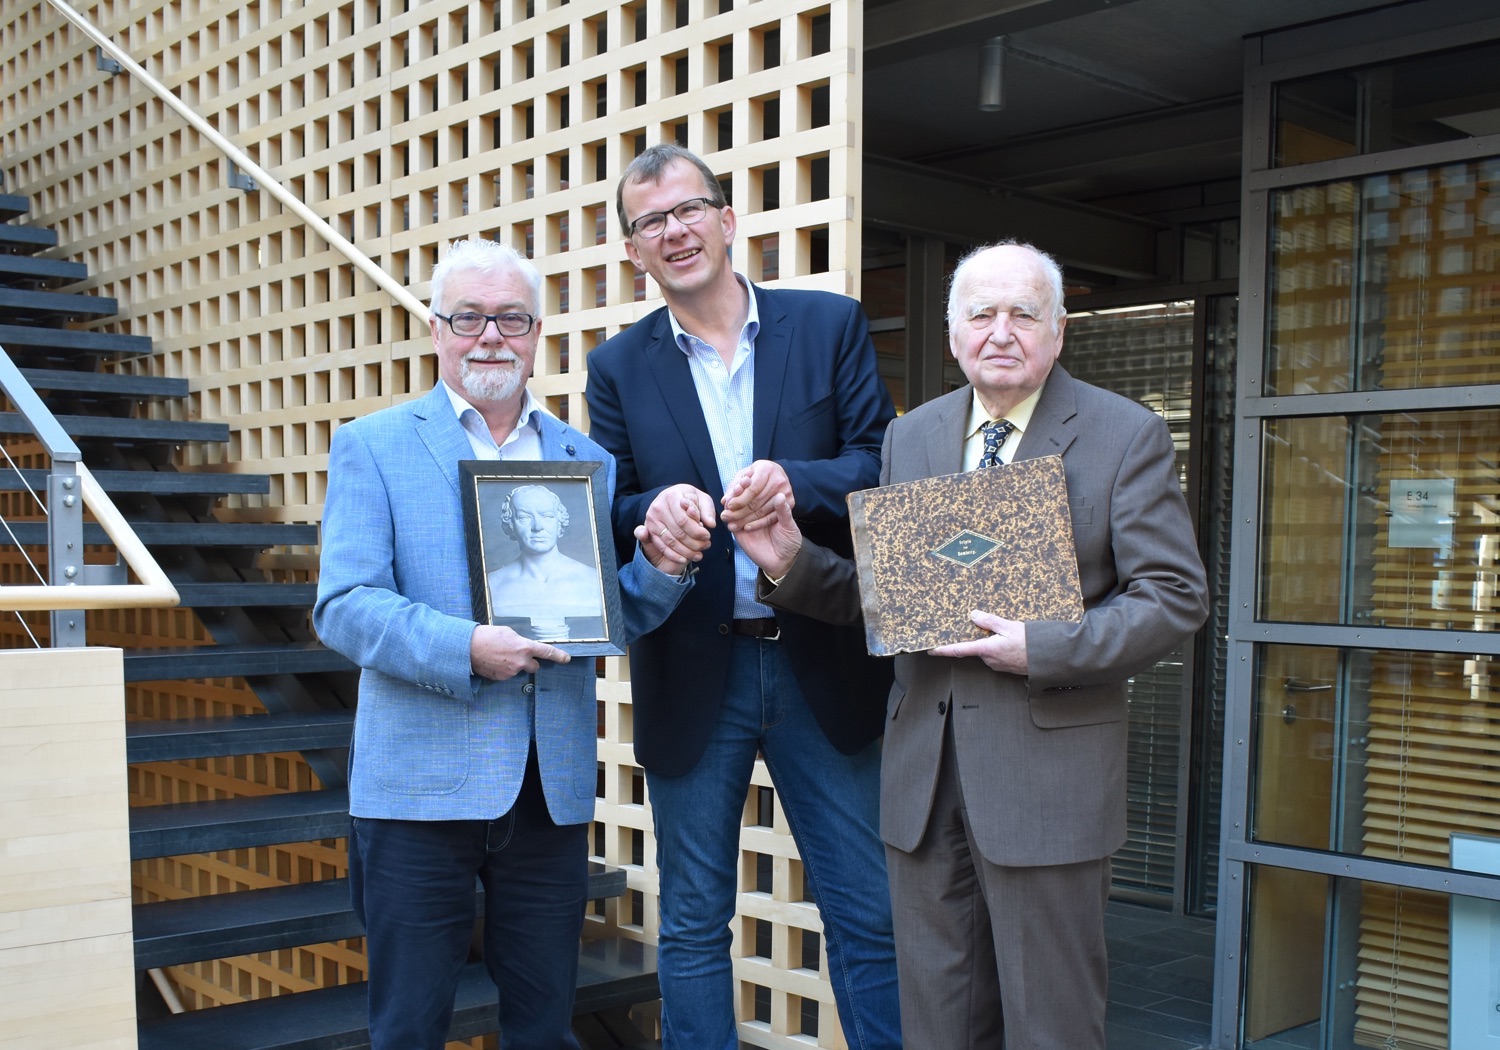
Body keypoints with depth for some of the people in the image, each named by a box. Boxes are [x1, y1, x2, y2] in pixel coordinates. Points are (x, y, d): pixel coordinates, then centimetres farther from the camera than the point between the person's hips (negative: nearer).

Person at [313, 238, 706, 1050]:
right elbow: (343, 607, -8)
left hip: (552, 791, 3)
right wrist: (464, 649, -22)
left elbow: (615, 613, 9)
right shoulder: (371, 448, 2)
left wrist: (663, 564, -13)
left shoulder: (587, 459, 11)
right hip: (420, 788, -3)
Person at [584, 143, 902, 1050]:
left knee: (868, 915, 8)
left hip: (823, 666, -1)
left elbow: (881, 465, -5)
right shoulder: (620, 367, 6)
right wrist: (654, 512, -21)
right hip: (694, 676, 1)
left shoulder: (831, 325, 3)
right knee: (693, 926, 12)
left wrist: (792, 482, -25)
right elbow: (609, 517, 2)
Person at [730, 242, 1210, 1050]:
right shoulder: (909, 437, 11)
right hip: (923, 766, 5)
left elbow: (1174, 598, -8)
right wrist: (792, 562, -7)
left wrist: (1042, 649, -19)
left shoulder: (1126, 436, -3)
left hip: (1046, 766, -4)